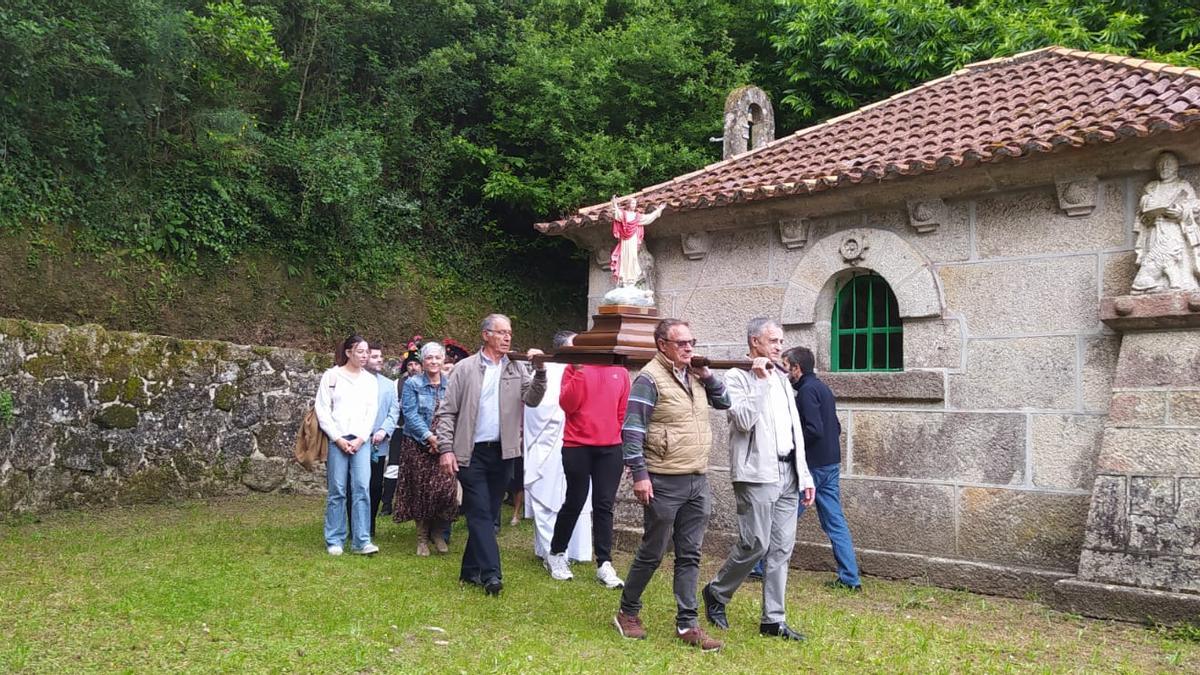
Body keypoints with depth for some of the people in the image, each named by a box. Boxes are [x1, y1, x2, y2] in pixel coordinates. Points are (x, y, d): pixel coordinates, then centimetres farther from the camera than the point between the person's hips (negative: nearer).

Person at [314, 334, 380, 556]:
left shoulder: (371, 380, 12)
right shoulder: (332, 376, 4)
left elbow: (371, 412, 8)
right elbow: (322, 409, 0)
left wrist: (359, 439, -4)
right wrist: (338, 438, -7)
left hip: (361, 440, 2)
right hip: (336, 440, -2)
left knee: (362, 488, -6)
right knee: (337, 490, 0)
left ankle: (361, 540, -4)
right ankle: (334, 540, 10)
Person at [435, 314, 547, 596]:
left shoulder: (517, 369, 7)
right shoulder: (466, 368, -1)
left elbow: (532, 399, -5)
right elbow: (447, 411, -2)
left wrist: (540, 371, -19)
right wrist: (446, 449, -9)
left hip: (502, 452, 4)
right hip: (471, 452, -4)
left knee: (489, 513, 10)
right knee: (480, 512, -6)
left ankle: (471, 570, 21)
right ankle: (490, 573, -8)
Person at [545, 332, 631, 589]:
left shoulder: (621, 372, 7)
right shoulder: (576, 367, -2)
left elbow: (624, 412, 12)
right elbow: (567, 405, -12)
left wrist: (626, 445, 12)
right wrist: (578, 373, -20)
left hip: (611, 449, 3)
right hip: (577, 447, -3)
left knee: (604, 506, 3)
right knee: (574, 503, 5)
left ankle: (605, 565, 6)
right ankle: (556, 555, 24)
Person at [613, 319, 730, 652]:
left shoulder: (695, 375, 12)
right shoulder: (650, 378, -10)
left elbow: (724, 402, 20)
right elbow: (632, 429, -13)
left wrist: (707, 375, 4)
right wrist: (639, 474, -17)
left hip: (698, 482, 7)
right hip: (664, 483, -7)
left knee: (689, 556, 10)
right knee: (651, 554, 5)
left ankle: (687, 624, 17)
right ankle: (627, 613, 23)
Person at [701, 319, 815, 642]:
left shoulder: (781, 378, 17)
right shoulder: (738, 377, -4)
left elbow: (796, 430, 18)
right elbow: (744, 420, -19)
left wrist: (805, 475, 14)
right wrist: (761, 381, -16)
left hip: (787, 473, 7)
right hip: (757, 474, -7)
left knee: (781, 549, 6)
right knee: (754, 544, -5)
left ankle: (773, 620, 12)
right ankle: (717, 593, 19)